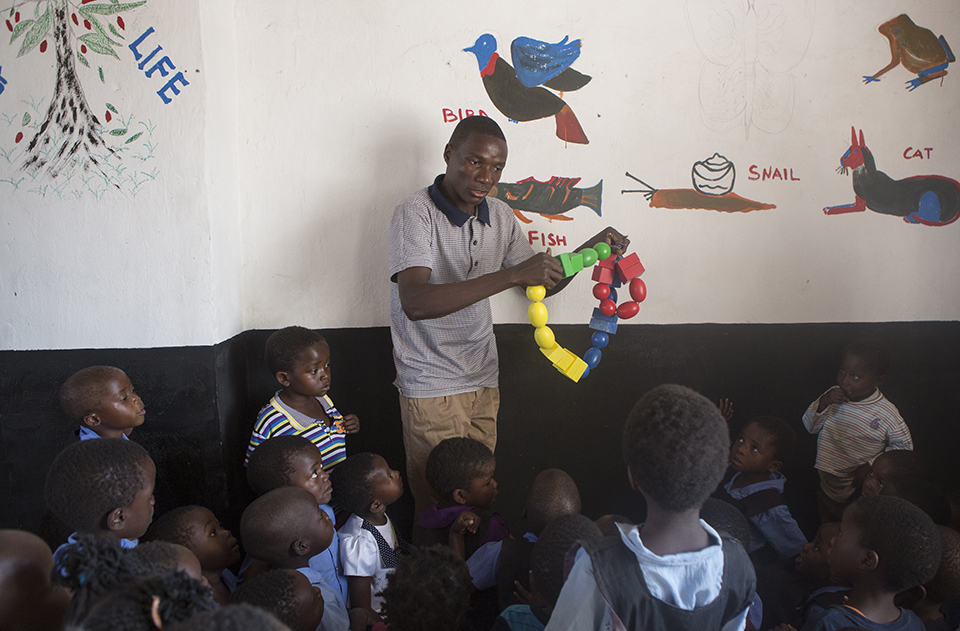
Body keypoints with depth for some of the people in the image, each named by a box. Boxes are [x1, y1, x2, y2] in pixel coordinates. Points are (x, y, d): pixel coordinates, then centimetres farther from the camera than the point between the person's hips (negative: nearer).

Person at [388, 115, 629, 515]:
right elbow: (415, 302, -32)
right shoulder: (415, 213, -17)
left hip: (484, 380, 6)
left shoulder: (500, 217, 5)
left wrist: (590, 250, -2)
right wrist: (512, 275, -37)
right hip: (430, 386, -6)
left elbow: (540, 285, 16)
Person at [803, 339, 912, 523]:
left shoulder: (886, 414, -20)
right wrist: (822, 403, -21)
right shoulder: (833, 396, -9)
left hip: (859, 493, -4)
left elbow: (904, 446, -9)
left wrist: (872, 465, -20)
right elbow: (810, 426, -2)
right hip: (826, 486, 4)